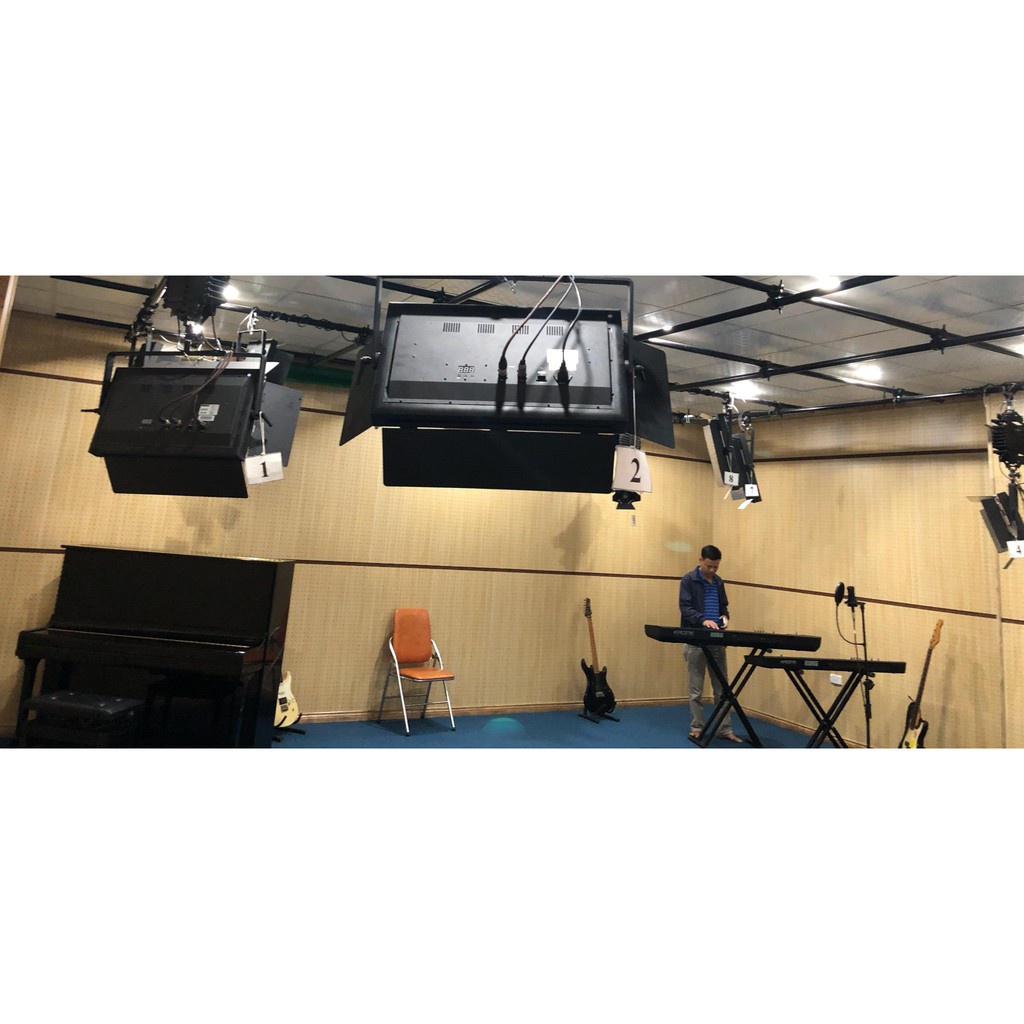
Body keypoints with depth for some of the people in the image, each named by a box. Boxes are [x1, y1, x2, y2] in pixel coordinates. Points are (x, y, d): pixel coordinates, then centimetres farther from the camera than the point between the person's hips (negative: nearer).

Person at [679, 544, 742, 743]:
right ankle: (696, 728, 14)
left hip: (717, 641, 5)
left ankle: (725, 729, 16)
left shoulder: (719, 582, 12)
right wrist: (703, 620, -29)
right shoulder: (688, 580, -6)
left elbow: (723, 606, 20)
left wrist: (725, 616, -3)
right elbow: (685, 608, -14)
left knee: (722, 688, 8)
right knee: (696, 689, 4)